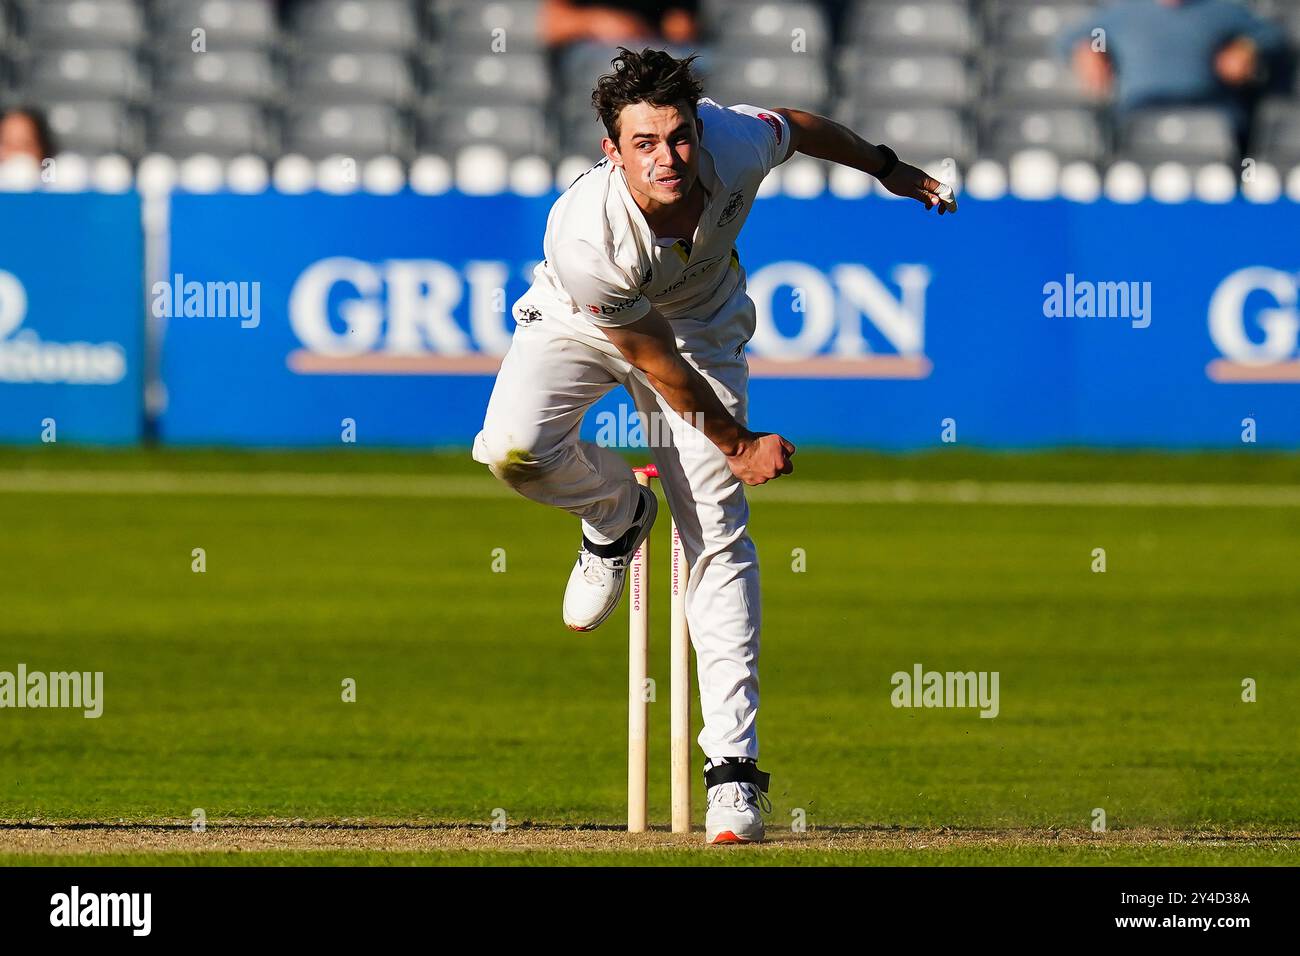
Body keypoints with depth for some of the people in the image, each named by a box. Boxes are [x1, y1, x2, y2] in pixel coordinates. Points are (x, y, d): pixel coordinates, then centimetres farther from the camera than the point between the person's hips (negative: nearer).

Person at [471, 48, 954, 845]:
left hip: (700, 322, 2)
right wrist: (740, 445, -12)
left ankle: (734, 767, -8)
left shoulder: (735, 141, -32)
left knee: (718, 535, -8)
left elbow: (799, 127, -5)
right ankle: (618, 516, 9)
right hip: (583, 323, -2)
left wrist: (888, 168, 13)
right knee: (514, 449, -29)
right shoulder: (584, 238, -39)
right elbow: (654, 363, -24)